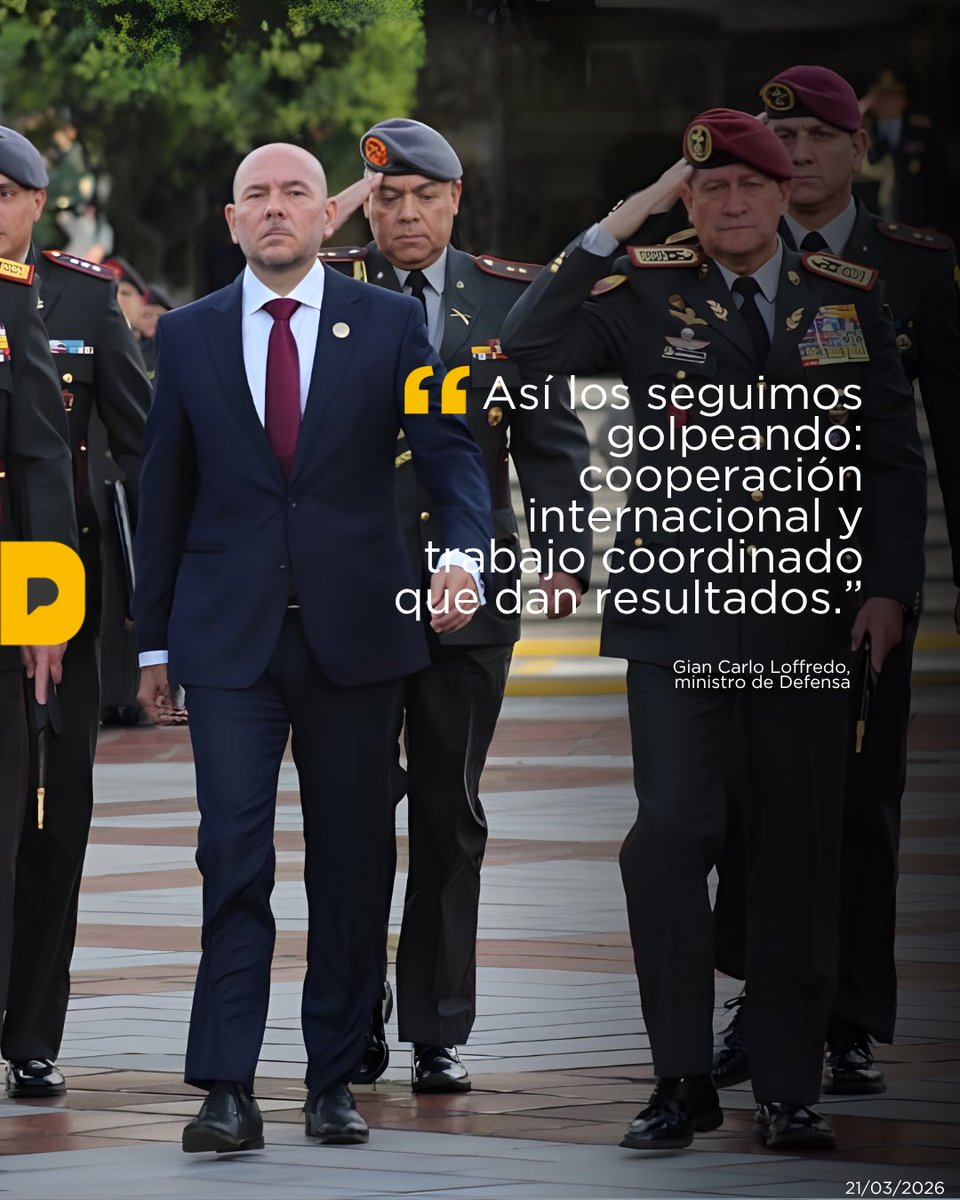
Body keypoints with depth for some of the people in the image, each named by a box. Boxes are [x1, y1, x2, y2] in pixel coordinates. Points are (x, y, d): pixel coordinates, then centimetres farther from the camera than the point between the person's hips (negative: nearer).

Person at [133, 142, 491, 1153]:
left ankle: (333, 1080, 14)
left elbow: (449, 449, -2)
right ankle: (227, 1091, -10)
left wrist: (462, 550, -23)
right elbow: (165, 493, 11)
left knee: (353, 862, 4)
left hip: (354, 631, 0)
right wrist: (154, 641, 10)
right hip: (228, 636, 0)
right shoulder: (188, 336, 8)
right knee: (234, 853, -9)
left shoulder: (390, 325, 5)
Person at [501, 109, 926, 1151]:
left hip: (808, 616, 2)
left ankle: (788, 1088, 12)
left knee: (799, 850, 4)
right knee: (671, 831, -11)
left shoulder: (850, 298, 10)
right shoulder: (648, 294, 4)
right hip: (679, 609, -2)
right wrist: (615, 229, -10)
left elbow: (893, 457, 12)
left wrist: (888, 588, 3)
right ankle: (683, 1081, 0)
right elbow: (526, 346, -10)